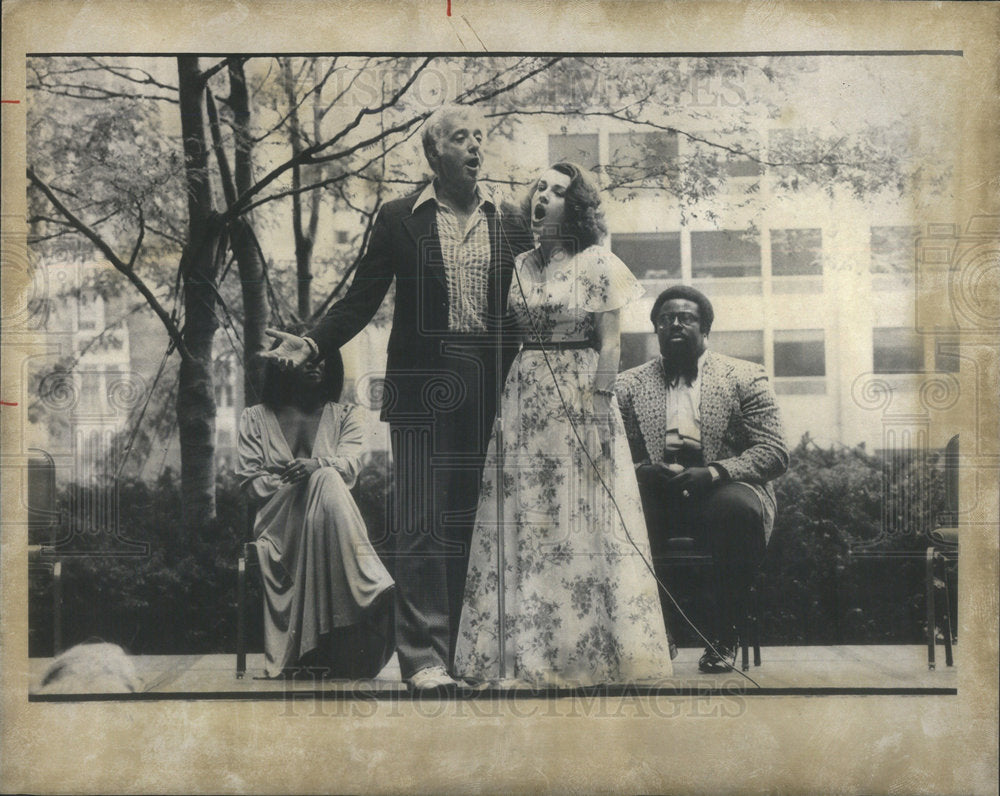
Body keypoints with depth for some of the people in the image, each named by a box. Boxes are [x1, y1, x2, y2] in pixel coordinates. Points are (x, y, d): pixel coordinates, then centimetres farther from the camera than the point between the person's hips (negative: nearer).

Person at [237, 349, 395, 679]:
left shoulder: (346, 416, 20)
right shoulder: (255, 418, 18)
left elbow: (350, 464, -1)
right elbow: (250, 480, 5)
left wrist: (317, 464, -25)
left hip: (330, 521, 1)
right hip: (279, 524, -1)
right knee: (326, 482, -34)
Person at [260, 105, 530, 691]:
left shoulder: (510, 224, 12)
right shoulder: (400, 219, 6)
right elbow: (363, 300, 5)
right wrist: (313, 344, -9)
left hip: (488, 390, 2)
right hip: (421, 389, -2)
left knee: (465, 523, 6)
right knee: (421, 524, -6)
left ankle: (447, 647, 16)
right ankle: (424, 657, -1)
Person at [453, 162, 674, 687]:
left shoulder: (597, 264, -2)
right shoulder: (518, 267, 11)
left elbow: (610, 344, -6)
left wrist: (599, 414, -13)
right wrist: (498, 407, 4)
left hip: (579, 398, -5)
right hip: (523, 398, 5)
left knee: (580, 526, -3)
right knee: (522, 525, 4)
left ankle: (587, 654, 6)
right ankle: (529, 652, 12)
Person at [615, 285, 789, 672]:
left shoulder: (745, 378, 9)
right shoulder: (628, 386, 15)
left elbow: (774, 453, -1)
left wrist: (712, 473, -19)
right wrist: (640, 472, -16)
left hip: (721, 494, -2)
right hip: (658, 497, 2)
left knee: (737, 509, -37)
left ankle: (722, 637, -18)